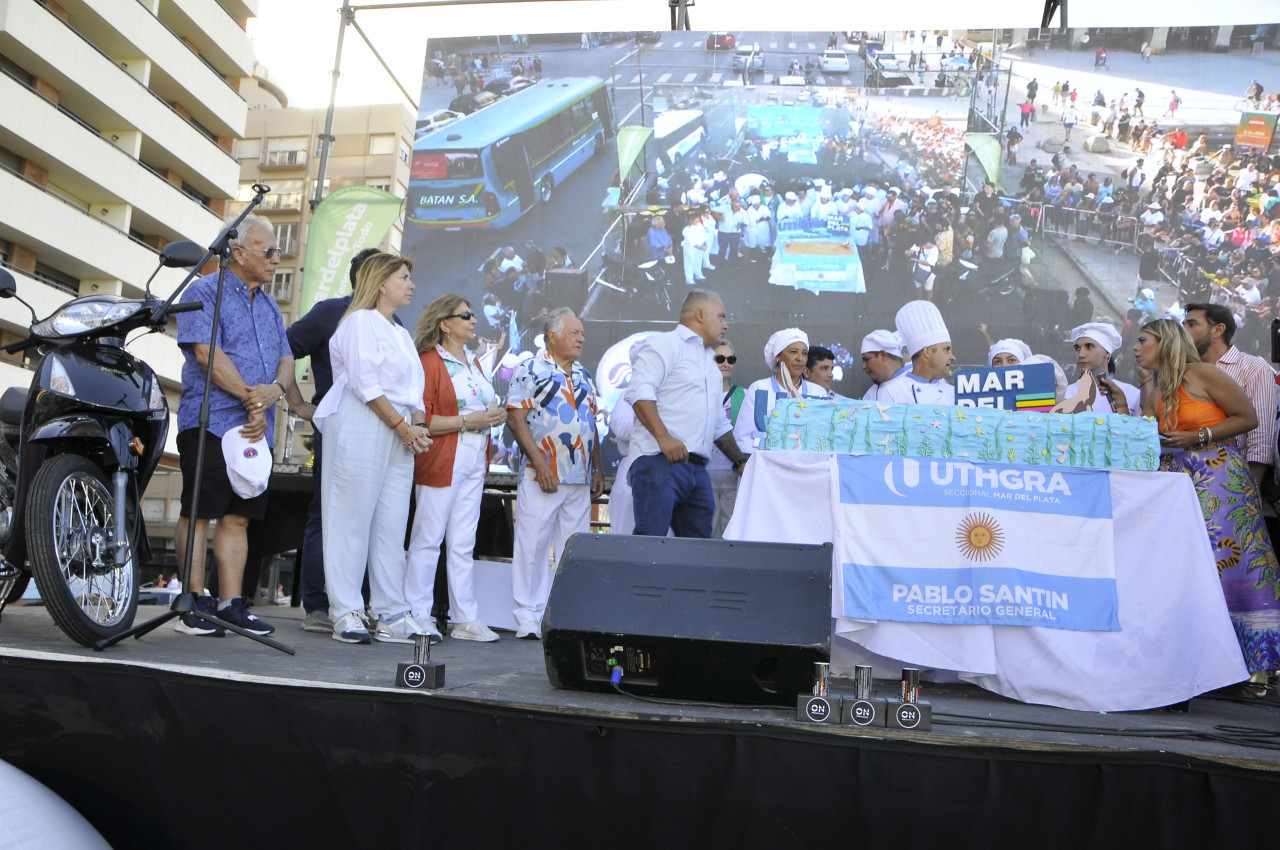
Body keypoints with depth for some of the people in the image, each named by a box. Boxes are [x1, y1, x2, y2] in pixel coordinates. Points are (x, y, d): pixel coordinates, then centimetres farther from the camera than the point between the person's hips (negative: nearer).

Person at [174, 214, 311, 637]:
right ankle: (195, 603, 3)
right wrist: (251, 398, -12)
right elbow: (206, 353, -12)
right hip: (210, 422, -6)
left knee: (238, 517, 7)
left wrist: (275, 389, -9)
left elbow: (285, 358, 13)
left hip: (257, 428, 7)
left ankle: (230, 603, 11)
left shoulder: (270, 306, 21)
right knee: (198, 513, -3)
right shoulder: (204, 292, 0)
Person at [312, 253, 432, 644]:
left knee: (393, 526, 4)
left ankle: (392, 615, 7)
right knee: (352, 521, -5)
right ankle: (345, 613, 0)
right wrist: (403, 428, -13)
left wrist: (418, 427, 2)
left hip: (399, 433, 8)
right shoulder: (360, 322, 0)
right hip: (362, 430, -8)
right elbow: (365, 385, -11)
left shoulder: (402, 334, 25)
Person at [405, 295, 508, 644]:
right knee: (427, 539, -3)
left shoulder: (474, 363, 19)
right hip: (440, 462, -8)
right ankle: (418, 615, 6)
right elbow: (422, 420, -14)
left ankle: (465, 618, 12)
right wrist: (468, 421, -17)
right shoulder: (429, 362, -7)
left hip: (474, 462, 8)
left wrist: (494, 416, 9)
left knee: (463, 542, 9)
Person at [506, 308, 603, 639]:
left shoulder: (583, 375, 18)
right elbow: (515, 418, -9)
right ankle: (528, 617, 5)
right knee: (533, 544, -3)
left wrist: (598, 469, 15)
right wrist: (539, 462, -16)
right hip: (543, 476, -6)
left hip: (580, 479, 6)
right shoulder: (530, 370, -2)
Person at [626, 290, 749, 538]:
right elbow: (639, 389, -14)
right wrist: (664, 437, -23)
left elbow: (719, 424, 35)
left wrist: (740, 461, 31)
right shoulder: (667, 344, 2)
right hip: (660, 461, -8)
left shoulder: (711, 364, 30)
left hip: (697, 470, 9)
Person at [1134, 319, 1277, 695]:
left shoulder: (1202, 374, -5)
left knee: (1227, 562, -9)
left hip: (1218, 478, -6)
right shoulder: (1151, 390, 14)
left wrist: (1198, 436, -12)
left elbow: (1248, 417, -5)